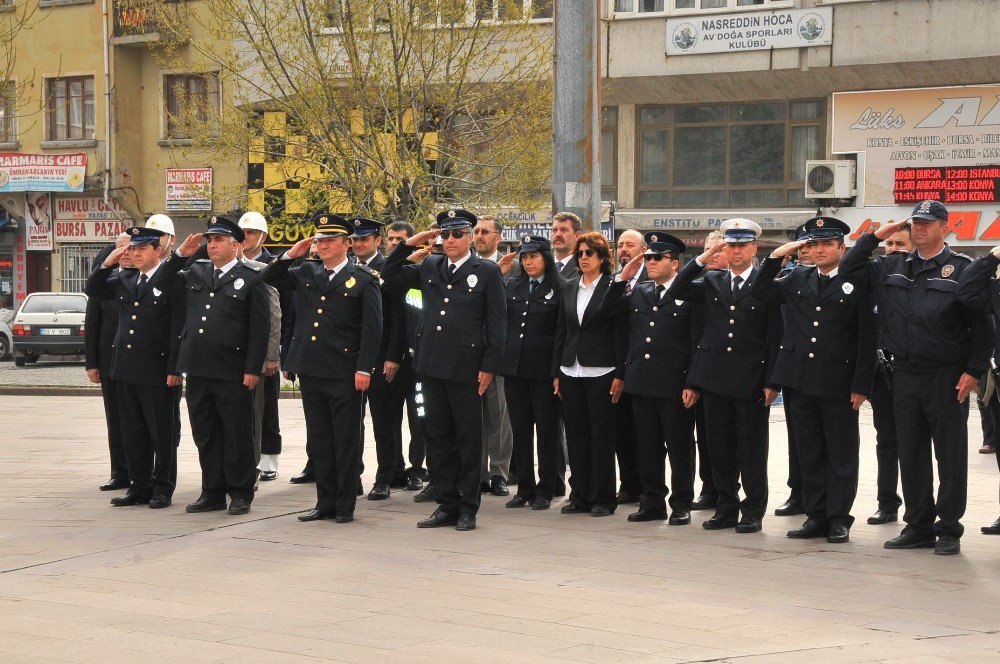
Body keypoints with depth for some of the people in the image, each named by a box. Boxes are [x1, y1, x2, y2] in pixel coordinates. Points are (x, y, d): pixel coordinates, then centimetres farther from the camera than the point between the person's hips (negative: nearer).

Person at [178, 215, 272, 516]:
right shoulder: (195, 273, 13)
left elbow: (260, 329, -5)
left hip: (233, 374, -5)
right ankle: (212, 493, 19)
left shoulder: (251, 279, -2)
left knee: (238, 435, 2)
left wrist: (253, 369, -11)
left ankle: (240, 494, 11)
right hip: (198, 369, 5)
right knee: (205, 435, 10)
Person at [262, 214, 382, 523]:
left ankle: (345, 505, 9)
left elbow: (373, 328, -6)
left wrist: (364, 369, -12)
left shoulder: (364, 279, -3)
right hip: (311, 370, 5)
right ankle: (326, 502, 17)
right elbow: (269, 279, 19)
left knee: (346, 440, 1)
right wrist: (291, 255, 5)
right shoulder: (306, 274, 12)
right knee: (318, 439, 10)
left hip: (345, 373, -5)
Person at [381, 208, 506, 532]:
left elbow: (497, 323, -3)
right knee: (437, 438, 8)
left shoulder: (487, 271, 0)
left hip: (466, 369, -5)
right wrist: (409, 245, 8)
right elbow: (390, 277, 21)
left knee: (469, 439, 2)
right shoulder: (429, 267, 14)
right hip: (433, 366, 5)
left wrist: (489, 366, -9)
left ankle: (468, 509, 9)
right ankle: (446, 505, 16)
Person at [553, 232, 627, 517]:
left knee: (602, 435, -1)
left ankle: (602, 498, 5)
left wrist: (620, 375, -11)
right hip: (571, 372, 5)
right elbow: (561, 331, 15)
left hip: (601, 373, -5)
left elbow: (621, 334, -6)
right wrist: (557, 372, 11)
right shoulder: (570, 287, 12)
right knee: (575, 434, 7)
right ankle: (580, 496, 14)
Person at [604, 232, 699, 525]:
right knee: (648, 447, 10)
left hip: (675, 386, -5)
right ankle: (653, 503, 19)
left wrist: (693, 385, -12)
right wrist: (622, 278, 3)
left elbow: (698, 343, -7)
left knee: (680, 448, 4)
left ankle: (681, 505, 12)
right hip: (642, 383, 5)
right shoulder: (638, 292, 12)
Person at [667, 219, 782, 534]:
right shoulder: (712, 281, 12)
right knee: (720, 448, 9)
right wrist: (702, 259, -6)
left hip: (751, 381, -4)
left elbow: (775, 338, -3)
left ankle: (753, 512, 9)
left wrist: (771, 382, -8)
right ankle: (726, 508, 19)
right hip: (716, 377, 4)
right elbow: (676, 292, 1)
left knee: (752, 450, 1)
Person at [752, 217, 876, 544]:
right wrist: (775, 257, 5)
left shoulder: (856, 284, -4)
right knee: (808, 452, 9)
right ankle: (816, 516, 17)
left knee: (841, 453, 3)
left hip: (838, 382, -5)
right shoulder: (797, 278, 11)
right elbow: (760, 293, 17)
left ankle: (839, 519, 10)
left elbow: (867, 338, -5)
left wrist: (861, 385, -10)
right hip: (800, 381, 5)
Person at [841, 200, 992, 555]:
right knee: (911, 456, 9)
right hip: (905, 375, 5)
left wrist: (973, 370, -12)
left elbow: (982, 325, -5)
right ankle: (918, 527, 18)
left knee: (951, 457, 1)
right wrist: (875, 236, 4)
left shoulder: (962, 268, -4)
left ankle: (949, 530, 8)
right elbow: (848, 269, 14)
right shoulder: (893, 267, 10)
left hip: (946, 378, -5)